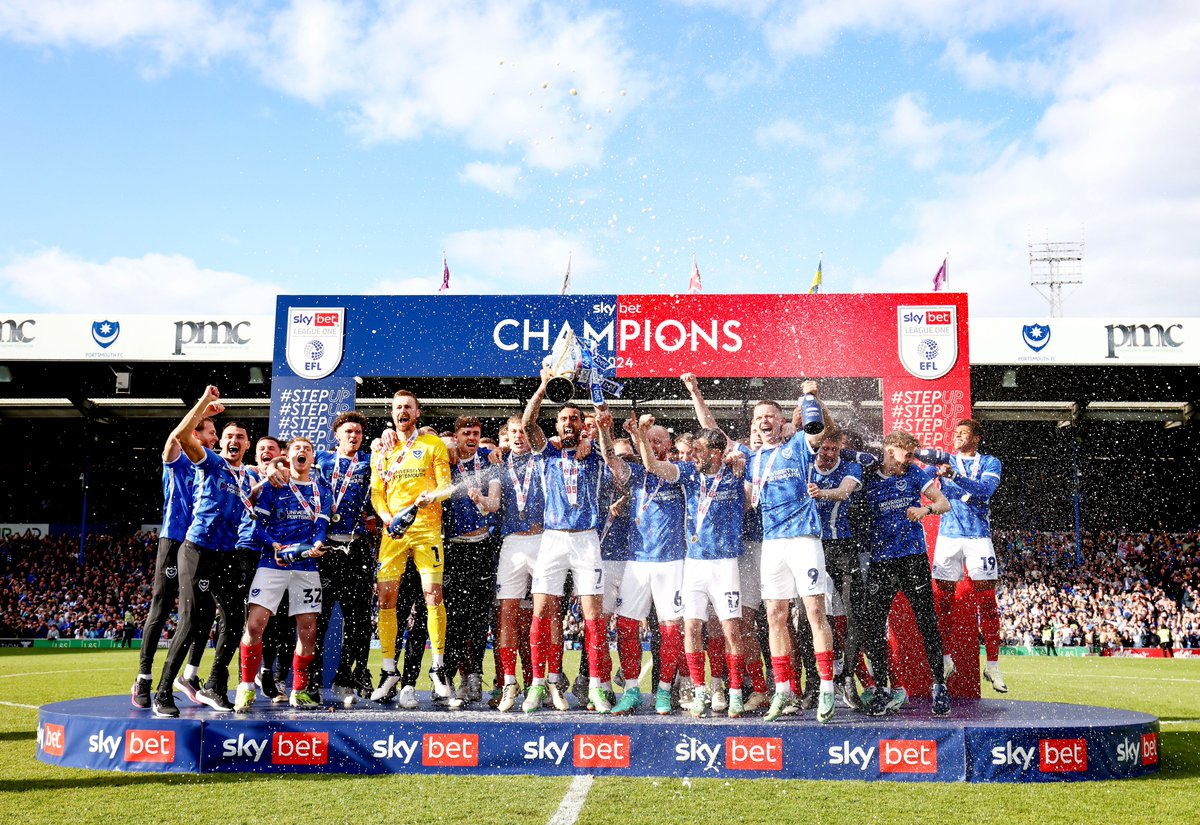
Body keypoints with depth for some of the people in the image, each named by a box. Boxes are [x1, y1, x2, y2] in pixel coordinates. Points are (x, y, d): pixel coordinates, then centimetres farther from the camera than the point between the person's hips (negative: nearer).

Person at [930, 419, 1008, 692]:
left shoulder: (990, 463, 6)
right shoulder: (945, 462, 14)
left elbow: (985, 490, -13)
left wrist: (954, 476, -25)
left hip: (978, 536, -2)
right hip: (948, 536, 2)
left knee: (987, 601, -3)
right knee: (942, 598, 0)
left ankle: (992, 665, 2)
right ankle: (945, 660, 10)